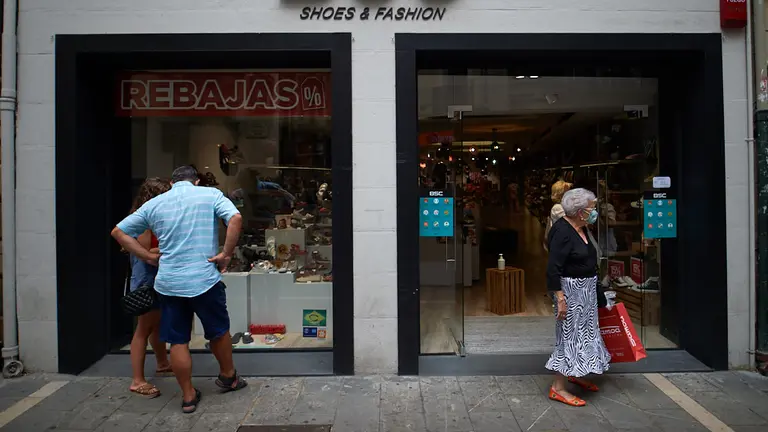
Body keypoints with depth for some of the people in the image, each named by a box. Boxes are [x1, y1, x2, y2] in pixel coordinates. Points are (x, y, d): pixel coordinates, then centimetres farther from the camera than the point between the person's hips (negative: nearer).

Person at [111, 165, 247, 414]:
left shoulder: (154, 204, 9)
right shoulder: (210, 194, 0)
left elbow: (118, 231, 12)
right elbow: (236, 219, -17)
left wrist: (149, 257, 10)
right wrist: (226, 254, -10)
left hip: (168, 282, 3)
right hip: (204, 279, -2)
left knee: (178, 341, 12)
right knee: (219, 331, 18)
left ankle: (188, 396, 23)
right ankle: (228, 377, 36)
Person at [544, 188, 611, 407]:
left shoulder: (581, 229, 8)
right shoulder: (562, 231, -21)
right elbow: (553, 268, -24)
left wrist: (598, 292, 20)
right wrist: (560, 298, -26)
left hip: (586, 290, 10)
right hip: (571, 290, -10)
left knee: (583, 332, 19)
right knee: (569, 335, -3)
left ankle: (575, 374, 37)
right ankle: (558, 388, 7)